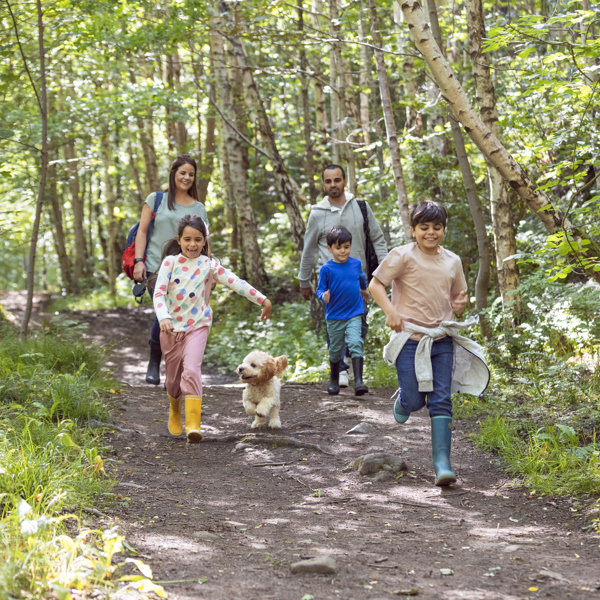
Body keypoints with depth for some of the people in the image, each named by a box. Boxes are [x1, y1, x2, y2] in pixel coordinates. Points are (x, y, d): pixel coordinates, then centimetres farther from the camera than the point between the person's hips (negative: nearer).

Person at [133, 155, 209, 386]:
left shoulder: (199, 209, 15)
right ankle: (154, 364, 2)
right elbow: (142, 231, 7)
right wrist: (138, 260, -3)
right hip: (156, 268, -2)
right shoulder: (156, 199, 9)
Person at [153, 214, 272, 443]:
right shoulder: (170, 262, -5)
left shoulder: (208, 265, -2)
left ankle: (193, 424, -25)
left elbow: (236, 283, -3)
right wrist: (164, 317, -29)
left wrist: (262, 299, -5)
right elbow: (159, 293, -13)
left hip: (197, 326, -1)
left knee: (192, 370, -21)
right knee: (173, 376, 14)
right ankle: (175, 411, 45)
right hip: (171, 327, 1)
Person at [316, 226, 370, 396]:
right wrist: (324, 296, -30)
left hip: (354, 314, 1)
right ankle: (334, 381, 33)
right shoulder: (326, 269, -10)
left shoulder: (356, 263, 1)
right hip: (334, 317, -1)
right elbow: (320, 290, -8)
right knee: (336, 350, 11)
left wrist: (364, 290, 40)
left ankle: (358, 382, -25)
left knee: (355, 344, -18)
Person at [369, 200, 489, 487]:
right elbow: (375, 284, -3)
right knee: (414, 401, -3)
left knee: (441, 401, -5)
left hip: (441, 340, 3)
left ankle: (442, 463, -6)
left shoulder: (452, 261, 9)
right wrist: (389, 310, -19)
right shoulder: (403, 256, -6)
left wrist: (460, 304, -2)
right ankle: (403, 401, 36)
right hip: (410, 337, -3)